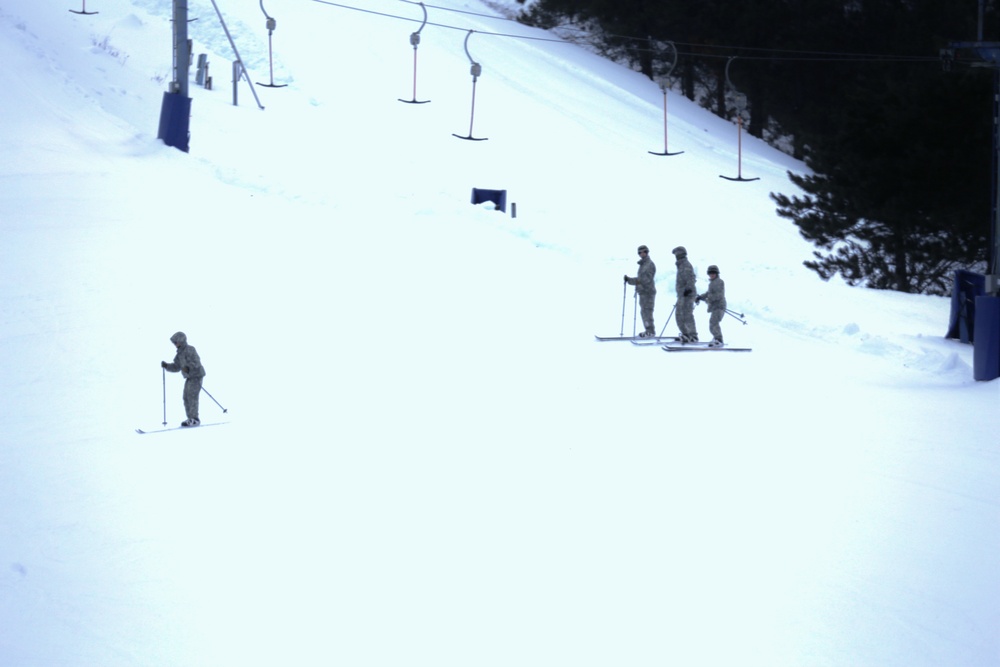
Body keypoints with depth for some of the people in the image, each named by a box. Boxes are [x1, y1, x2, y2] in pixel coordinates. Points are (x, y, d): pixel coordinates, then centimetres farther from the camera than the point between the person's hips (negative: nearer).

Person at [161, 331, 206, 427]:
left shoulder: (190, 350, -15)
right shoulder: (180, 353, 12)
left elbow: (196, 362, -26)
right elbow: (176, 367, 15)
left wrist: (188, 367, -41)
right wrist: (166, 366, 0)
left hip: (196, 376, -9)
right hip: (189, 377, 9)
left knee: (192, 396, -14)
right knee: (186, 397, 5)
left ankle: (194, 419, -15)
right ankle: (190, 418, 10)